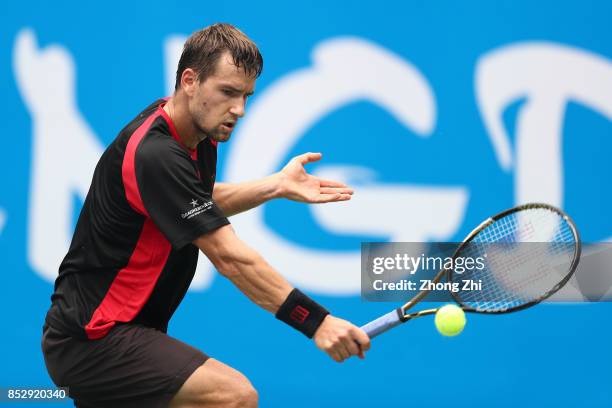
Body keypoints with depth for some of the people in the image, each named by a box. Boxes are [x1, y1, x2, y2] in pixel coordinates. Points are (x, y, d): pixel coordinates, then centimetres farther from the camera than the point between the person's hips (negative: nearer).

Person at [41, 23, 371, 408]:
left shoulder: (196, 137, 7)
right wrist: (316, 321, -26)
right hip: (91, 341, -11)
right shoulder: (154, 154, -24)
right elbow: (230, 258, -26)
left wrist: (277, 186, 11)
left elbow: (203, 204, 27)